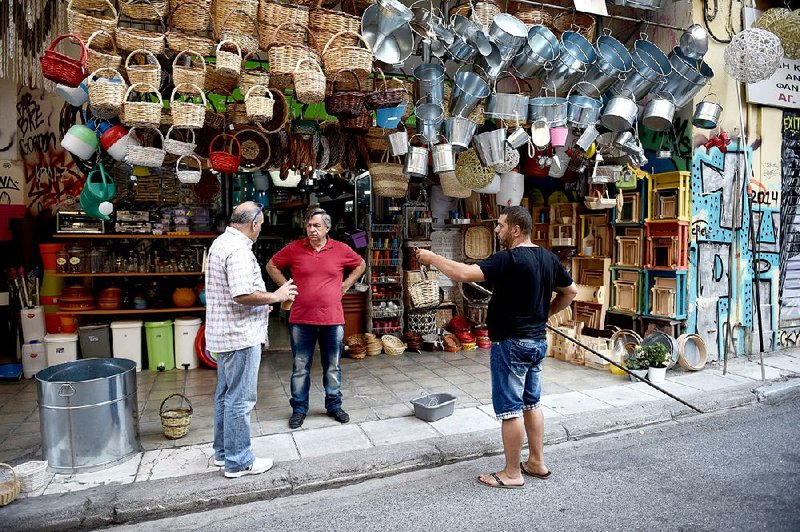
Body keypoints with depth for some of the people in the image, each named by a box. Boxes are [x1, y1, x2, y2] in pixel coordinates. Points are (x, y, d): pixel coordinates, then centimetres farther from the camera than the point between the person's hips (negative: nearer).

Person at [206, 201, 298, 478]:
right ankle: (238, 462, 10)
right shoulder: (239, 250, -21)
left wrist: (264, 299, 20)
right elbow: (242, 295, -29)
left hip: (224, 333, 11)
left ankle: (223, 451, 32)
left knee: (225, 394, 19)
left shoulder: (220, 242, 13)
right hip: (241, 335, -11)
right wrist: (276, 296, -15)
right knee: (240, 399, 0)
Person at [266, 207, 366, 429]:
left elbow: (360, 265, 16)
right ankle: (299, 409, 23)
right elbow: (271, 266, 10)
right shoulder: (294, 248, -2)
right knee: (300, 368, 9)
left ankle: (334, 405, 28)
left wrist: (345, 286, 6)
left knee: (332, 367, 13)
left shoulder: (341, 250, 0)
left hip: (332, 319, 1)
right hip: (301, 319, 0)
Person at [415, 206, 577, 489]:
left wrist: (432, 258, -16)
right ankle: (537, 462, 30)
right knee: (531, 403, 19)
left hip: (511, 343, -9)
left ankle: (512, 474, 14)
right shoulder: (549, 258, 6)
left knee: (510, 409, 2)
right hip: (537, 341, 9)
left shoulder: (509, 259, -20)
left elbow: (464, 274, -28)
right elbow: (570, 291, 18)